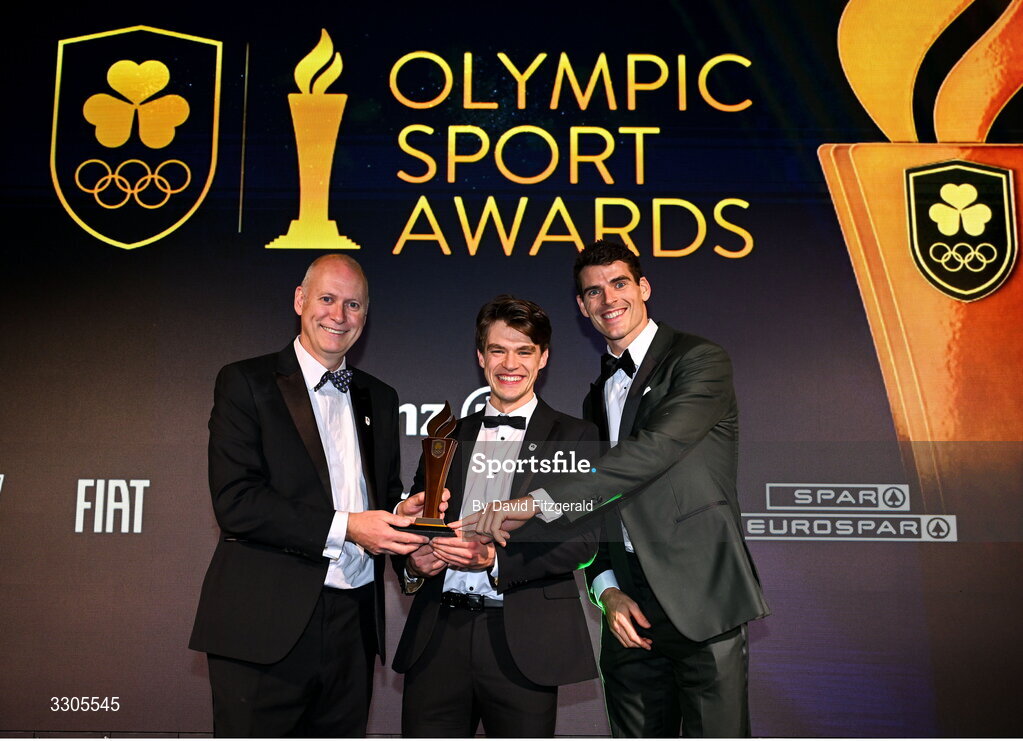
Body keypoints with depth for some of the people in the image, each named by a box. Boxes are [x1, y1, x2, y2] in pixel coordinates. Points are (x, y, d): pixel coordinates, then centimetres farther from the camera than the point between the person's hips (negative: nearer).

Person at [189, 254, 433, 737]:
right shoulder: (246, 383, -2)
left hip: (354, 624, 5)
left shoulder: (379, 399, 15)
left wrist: (403, 514, -4)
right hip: (265, 625, -5)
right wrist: (344, 527, -18)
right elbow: (235, 503, -12)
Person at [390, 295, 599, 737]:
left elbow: (582, 540, -6)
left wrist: (497, 560, -18)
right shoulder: (448, 436, 15)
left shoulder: (574, 437, 3)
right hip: (438, 637, 3)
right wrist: (412, 564, -6)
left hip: (523, 643, -3)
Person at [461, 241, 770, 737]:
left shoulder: (700, 361, -3)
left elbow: (656, 446, -21)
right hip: (630, 607, 6)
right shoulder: (598, 396, 18)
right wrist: (606, 590, 3)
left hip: (703, 602, -6)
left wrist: (540, 500, -24)